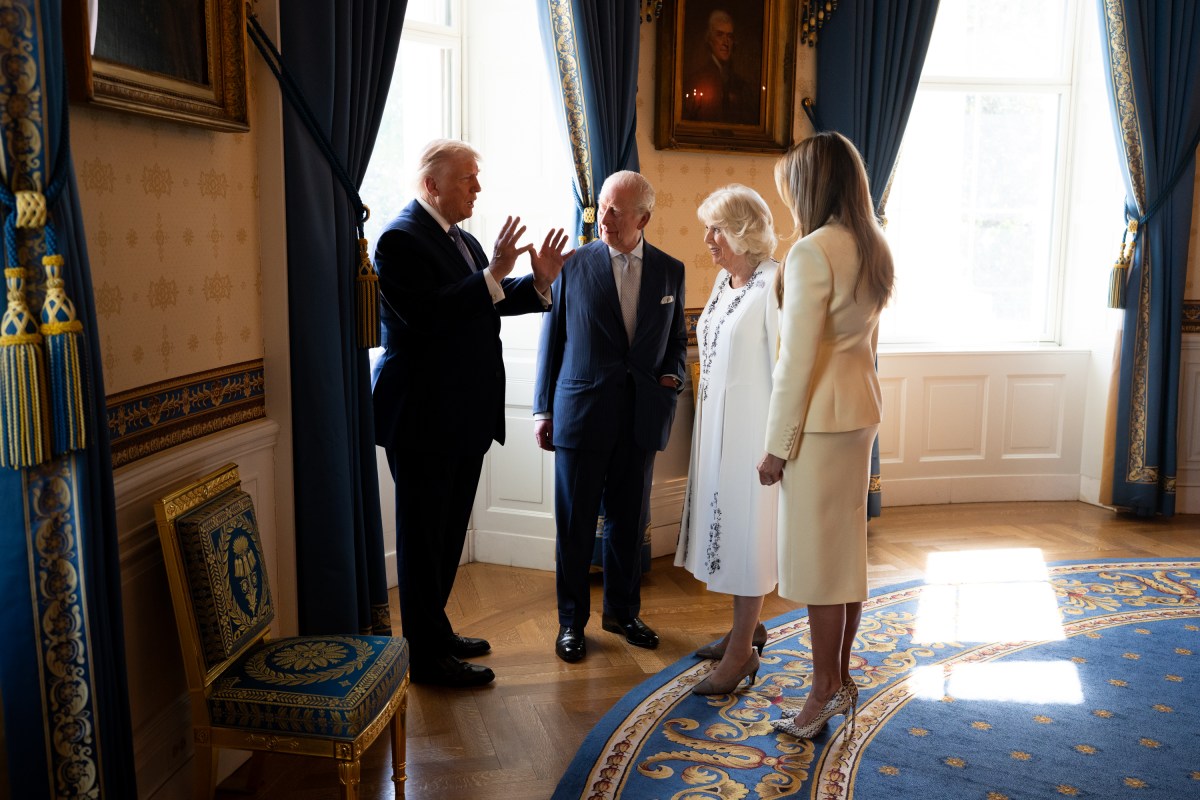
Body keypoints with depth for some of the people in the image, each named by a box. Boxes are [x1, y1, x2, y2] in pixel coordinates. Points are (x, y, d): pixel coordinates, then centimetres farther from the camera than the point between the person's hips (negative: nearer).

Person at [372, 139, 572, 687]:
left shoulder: (460, 239, 15)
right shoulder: (401, 238, -14)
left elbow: (487, 305, 15)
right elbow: (428, 314, -26)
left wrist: (538, 281, 1)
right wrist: (493, 274, -27)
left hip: (464, 415, 9)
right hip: (422, 417, -9)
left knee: (448, 532, 19)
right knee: (423, 537, 2)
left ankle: (435, 633, 34)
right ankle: (427, 657, 14)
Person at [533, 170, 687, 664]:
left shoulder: (670, 271, 6)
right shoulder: (574, 264, -1)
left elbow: (677, 338, 17)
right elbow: (552, 338, 3)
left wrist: (672, 375, -4)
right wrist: (543, 408, 0)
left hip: (641, 416, 2)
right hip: (581, 412, -2)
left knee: (629, 521, 13)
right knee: (575, 523, 5)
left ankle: (622, 612, 30)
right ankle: (572, 620, 20)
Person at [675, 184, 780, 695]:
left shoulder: (774, 283, -16)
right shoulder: (725, 280, 10)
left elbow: (785, 364, -17)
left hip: (752, 424, -8)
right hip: (716, 423, 9)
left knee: (747, 530, 0)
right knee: (726, 523, 16)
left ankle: (741, 653, 12)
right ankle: (746, 629, 33)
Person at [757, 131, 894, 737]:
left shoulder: (812, 252, -17)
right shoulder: (873, 250, 10)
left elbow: (796, 360, -18)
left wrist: (777, 444, -12)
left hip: (819, 417, -9)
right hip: (861, 407, 9)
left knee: (817, 554, 2)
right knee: (847, 546, 15)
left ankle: (824, 692, 14)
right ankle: (841, 680, 28)